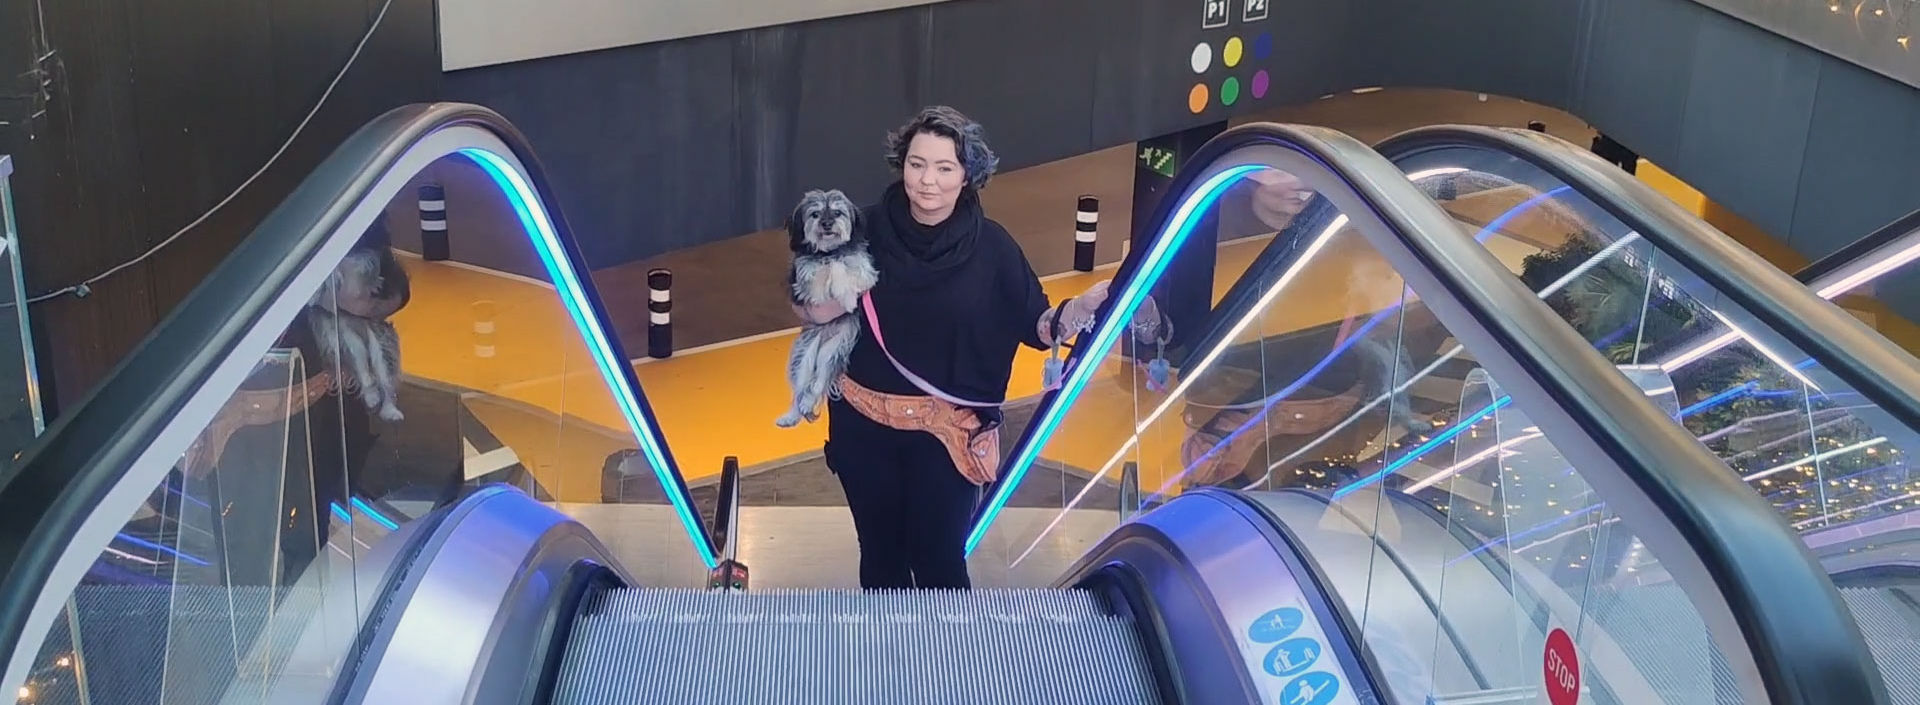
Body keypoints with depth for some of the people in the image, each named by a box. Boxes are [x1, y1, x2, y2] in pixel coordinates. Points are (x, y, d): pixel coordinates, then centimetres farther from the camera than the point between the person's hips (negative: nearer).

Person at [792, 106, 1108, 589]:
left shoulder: (990, 246, -9)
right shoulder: (868, 229, -7)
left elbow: (1035, 327, -6)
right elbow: (813, 311, 4)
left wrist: (1085, 307, -25)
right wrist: (815, 311, -19)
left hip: (947, 433, -1)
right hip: (865, 426, 2)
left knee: (938, 559, 5)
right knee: (879, 555, 15)